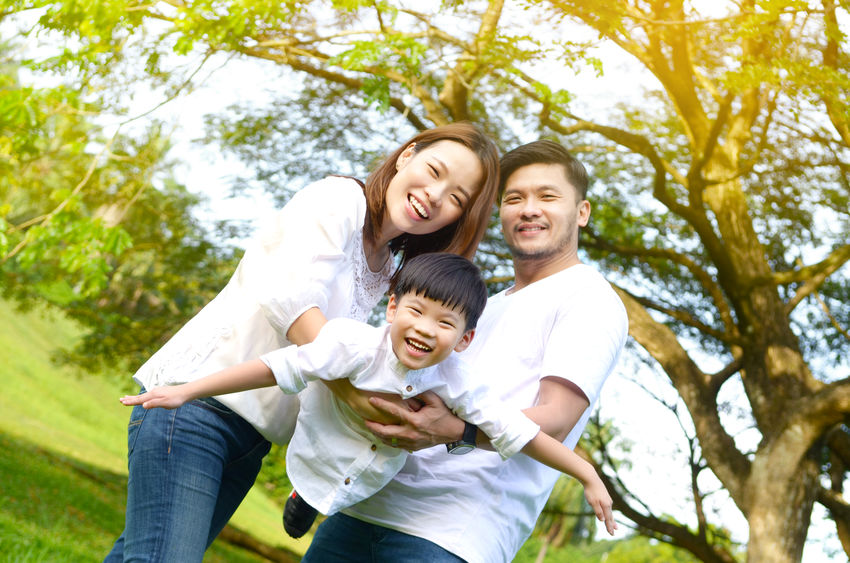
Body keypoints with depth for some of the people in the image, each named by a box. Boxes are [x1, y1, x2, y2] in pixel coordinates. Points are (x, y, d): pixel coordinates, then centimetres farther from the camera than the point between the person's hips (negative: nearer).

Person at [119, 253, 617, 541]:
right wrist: (186, 392, -35)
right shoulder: (357, 344, -33)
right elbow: (278, 367, -34)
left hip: (364, 492, 3)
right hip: (317, 469, -3)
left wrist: (587, 475, -13)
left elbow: (514, 429, -15)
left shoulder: (453, 381, -21)